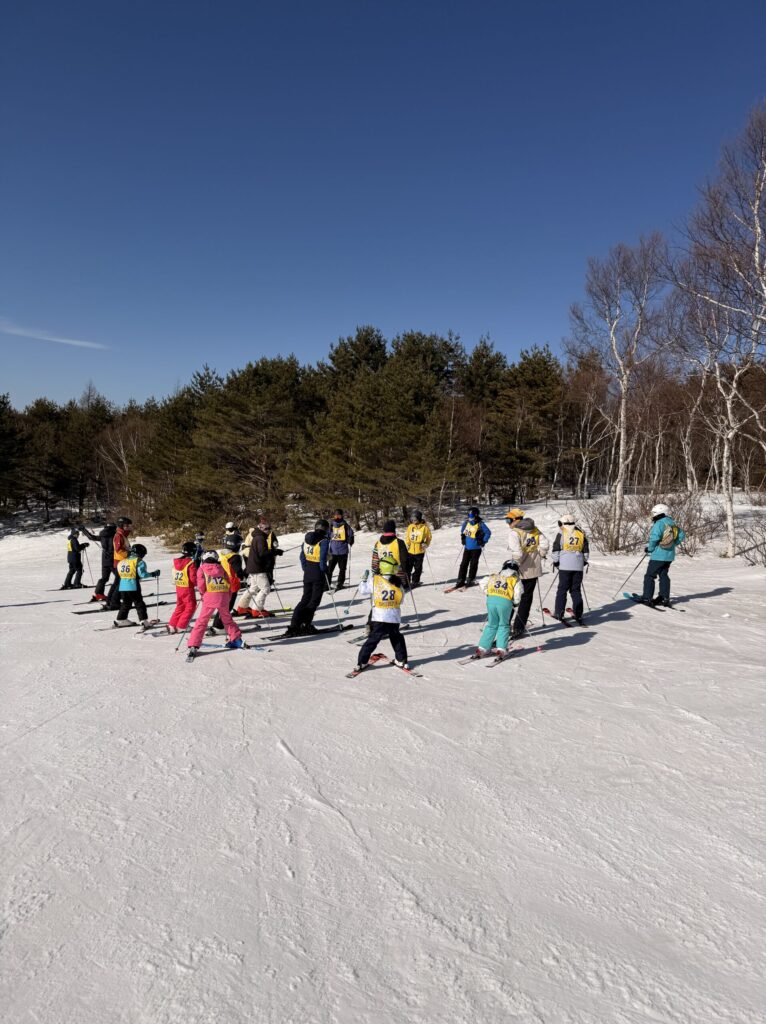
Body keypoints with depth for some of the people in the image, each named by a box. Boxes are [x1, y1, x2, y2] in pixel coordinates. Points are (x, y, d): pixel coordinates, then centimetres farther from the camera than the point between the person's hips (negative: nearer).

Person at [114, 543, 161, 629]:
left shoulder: (121, 562, 12)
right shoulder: (139, 561, -7)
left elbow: (119, 573, 15)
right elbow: (142, 574, -14)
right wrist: (153, 574, -2)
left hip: (122, 587, 6)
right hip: (133, 587, -6)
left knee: (125, 604, 21)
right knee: (139, 604, 3)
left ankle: (119, 620, 25)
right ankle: (143, 621, -3)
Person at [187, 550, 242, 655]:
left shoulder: (202, 569, 8)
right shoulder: (221, 568, 15)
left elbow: (201, 585, -4)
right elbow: (229, 585, 11)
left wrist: (203, 593, 14)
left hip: (209, 597, -3)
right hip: (224, 597, 3)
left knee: (202, 621, 1)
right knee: (227, 618, 23)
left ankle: (193, 646, -5)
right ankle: (236, 639, 26)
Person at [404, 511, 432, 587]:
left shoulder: (425, 527, -5)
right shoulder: (410, 527, 3)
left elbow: (429, 537, 4)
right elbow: (407, 537, 12)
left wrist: (425, 544, -10)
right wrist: (407, 544, -1)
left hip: (419, 551, -2)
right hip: (410, 551, 2)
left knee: (417, 568, 9)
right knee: (407, 567, 3)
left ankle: (415, 581, 22)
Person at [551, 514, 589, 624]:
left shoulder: (561, 533, -1)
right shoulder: (581, 534, 10)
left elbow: (556, 549, -3)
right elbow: (586, 550, 14)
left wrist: (555, 561, 8)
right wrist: (584, 561, 27)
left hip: (565, 566, -3)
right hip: (578, 566, 3)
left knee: (562, 589, 4)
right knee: (576, 590, 10)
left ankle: (559, 613, 5)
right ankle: (578, 614, 9)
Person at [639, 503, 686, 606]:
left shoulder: (659, 524, -17)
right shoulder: (673, 523, 6)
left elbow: (654, 538, -26)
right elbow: (682, 536, 10)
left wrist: (649, 548, -11)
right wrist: (673, 544, 15)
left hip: (658, 555, -8)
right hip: (670, 555, 8)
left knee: (650, 576, 2)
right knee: (664, 576, 17)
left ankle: (647, 598, 2)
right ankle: (664, 598, 17)